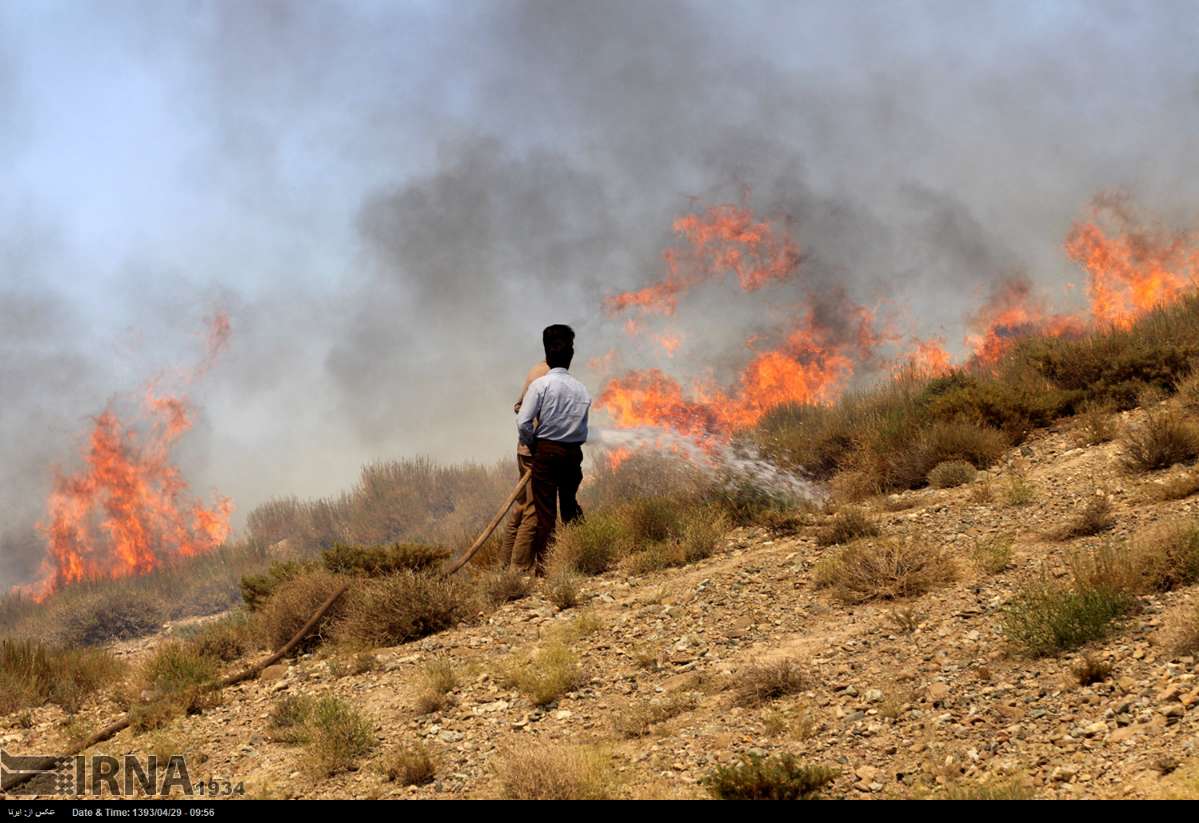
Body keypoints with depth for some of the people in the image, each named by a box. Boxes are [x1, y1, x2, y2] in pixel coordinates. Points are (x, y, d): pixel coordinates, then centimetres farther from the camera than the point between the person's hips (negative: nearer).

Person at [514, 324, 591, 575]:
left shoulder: (540, 384, -9)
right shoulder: (581, 389, 3)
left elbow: (523, 423, -13)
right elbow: (584, 429, 4)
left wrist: (531, 442, 4)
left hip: (546, 451, -4)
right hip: (574, 451, 4)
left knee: (545, 509, 0)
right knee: (570, 505, 17)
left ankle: (541, 562, 1)